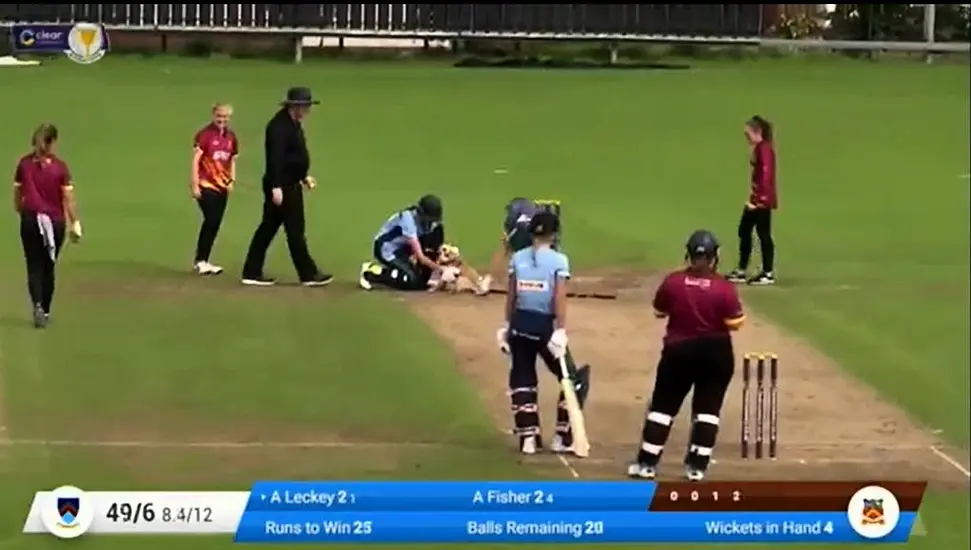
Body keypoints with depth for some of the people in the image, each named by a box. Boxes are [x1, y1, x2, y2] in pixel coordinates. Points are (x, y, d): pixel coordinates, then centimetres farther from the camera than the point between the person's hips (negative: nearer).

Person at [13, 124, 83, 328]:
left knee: (34, 266, 4)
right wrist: (75, 223, -5)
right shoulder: (60, 167, -11)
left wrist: (20, 212, 21)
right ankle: (45, 311, 21)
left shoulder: (24, 164, -4)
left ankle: (37, 305, -18)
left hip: (30, 220, 1)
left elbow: (17, 193, 4)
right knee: (48, 267, 14)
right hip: (55, 221, -1)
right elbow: (68, 198, -11)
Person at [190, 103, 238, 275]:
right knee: (211, 221, -13)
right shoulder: (204, 134, -10)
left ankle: (202, 261, 14)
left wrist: (232, 180, 9)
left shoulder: (231, 136, 9)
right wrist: (195, 185, -16)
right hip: (206, 185, -7)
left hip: (222, 186, 7)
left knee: (215, 224, 7)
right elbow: (196, 160, -12)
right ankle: (200, 261, -6)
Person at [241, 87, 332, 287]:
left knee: (268, 228, 11)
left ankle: (252, 273, 15)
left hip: (291, 185, 10)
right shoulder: (280, 125, -18)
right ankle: (308, 274, 3)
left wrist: (304, 176, 22)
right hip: (281, 186, -10)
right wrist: (276, 187, -29)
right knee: (295, 229, -3)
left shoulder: (294, 124, 14)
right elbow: (275, 156, -25)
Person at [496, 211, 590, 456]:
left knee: (522, 380, 13)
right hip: (545, 325, -4)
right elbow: (559, 299, -14)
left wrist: (508, 325, 16)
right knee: (571, 378, 10)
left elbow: (511, 296, 7)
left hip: (520, 323, 4)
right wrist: (561, 331, -15)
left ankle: (528, 438, 11)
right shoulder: (559, 260, -9)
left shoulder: (517, 258, 3)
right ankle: (563, 438, 8)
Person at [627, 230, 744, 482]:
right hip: (716, 352, -1)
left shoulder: (673, 282, -8)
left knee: (663, 406, 10)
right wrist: (742, 316, 8)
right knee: (707, 409, 8)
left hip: (679, 350, 1)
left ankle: (647, 464, 10)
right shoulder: (724, 288, -13)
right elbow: (734, 323, -12)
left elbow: (659, 312, 4)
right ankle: (697, 466, 6)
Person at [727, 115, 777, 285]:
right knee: (744, 230, 14)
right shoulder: (758, 148, 14)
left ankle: (768, 273, 5)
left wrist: (759, 198, -25)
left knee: (763, 233, -3)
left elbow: (766, 175, -23)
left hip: (762, 200, -11)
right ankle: (741, 271, 20)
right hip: (756, 199, 11)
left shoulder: (764, 149, -17)